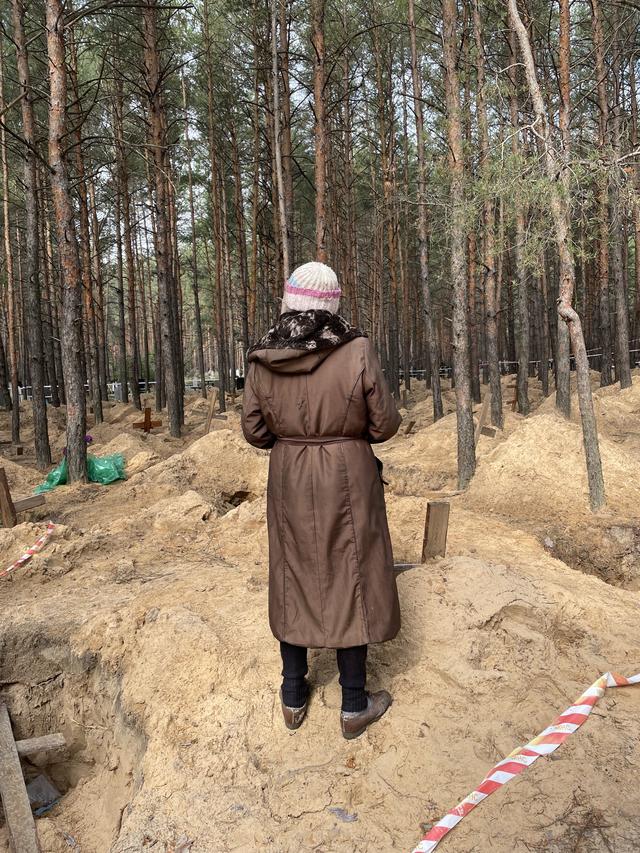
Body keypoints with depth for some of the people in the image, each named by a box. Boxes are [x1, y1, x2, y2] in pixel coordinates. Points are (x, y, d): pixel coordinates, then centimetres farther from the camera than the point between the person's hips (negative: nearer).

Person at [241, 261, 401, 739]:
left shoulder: (263, 359, -7)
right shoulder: (357, 352, -16)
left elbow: (254, 430, -1)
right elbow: (385, 424, -9)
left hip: (288, 481, 3)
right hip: (347, 479, -3)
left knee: (295, 579, 17)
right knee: (351, 579, 10)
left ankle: (294, 698, 30)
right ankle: (355, 707, 22)